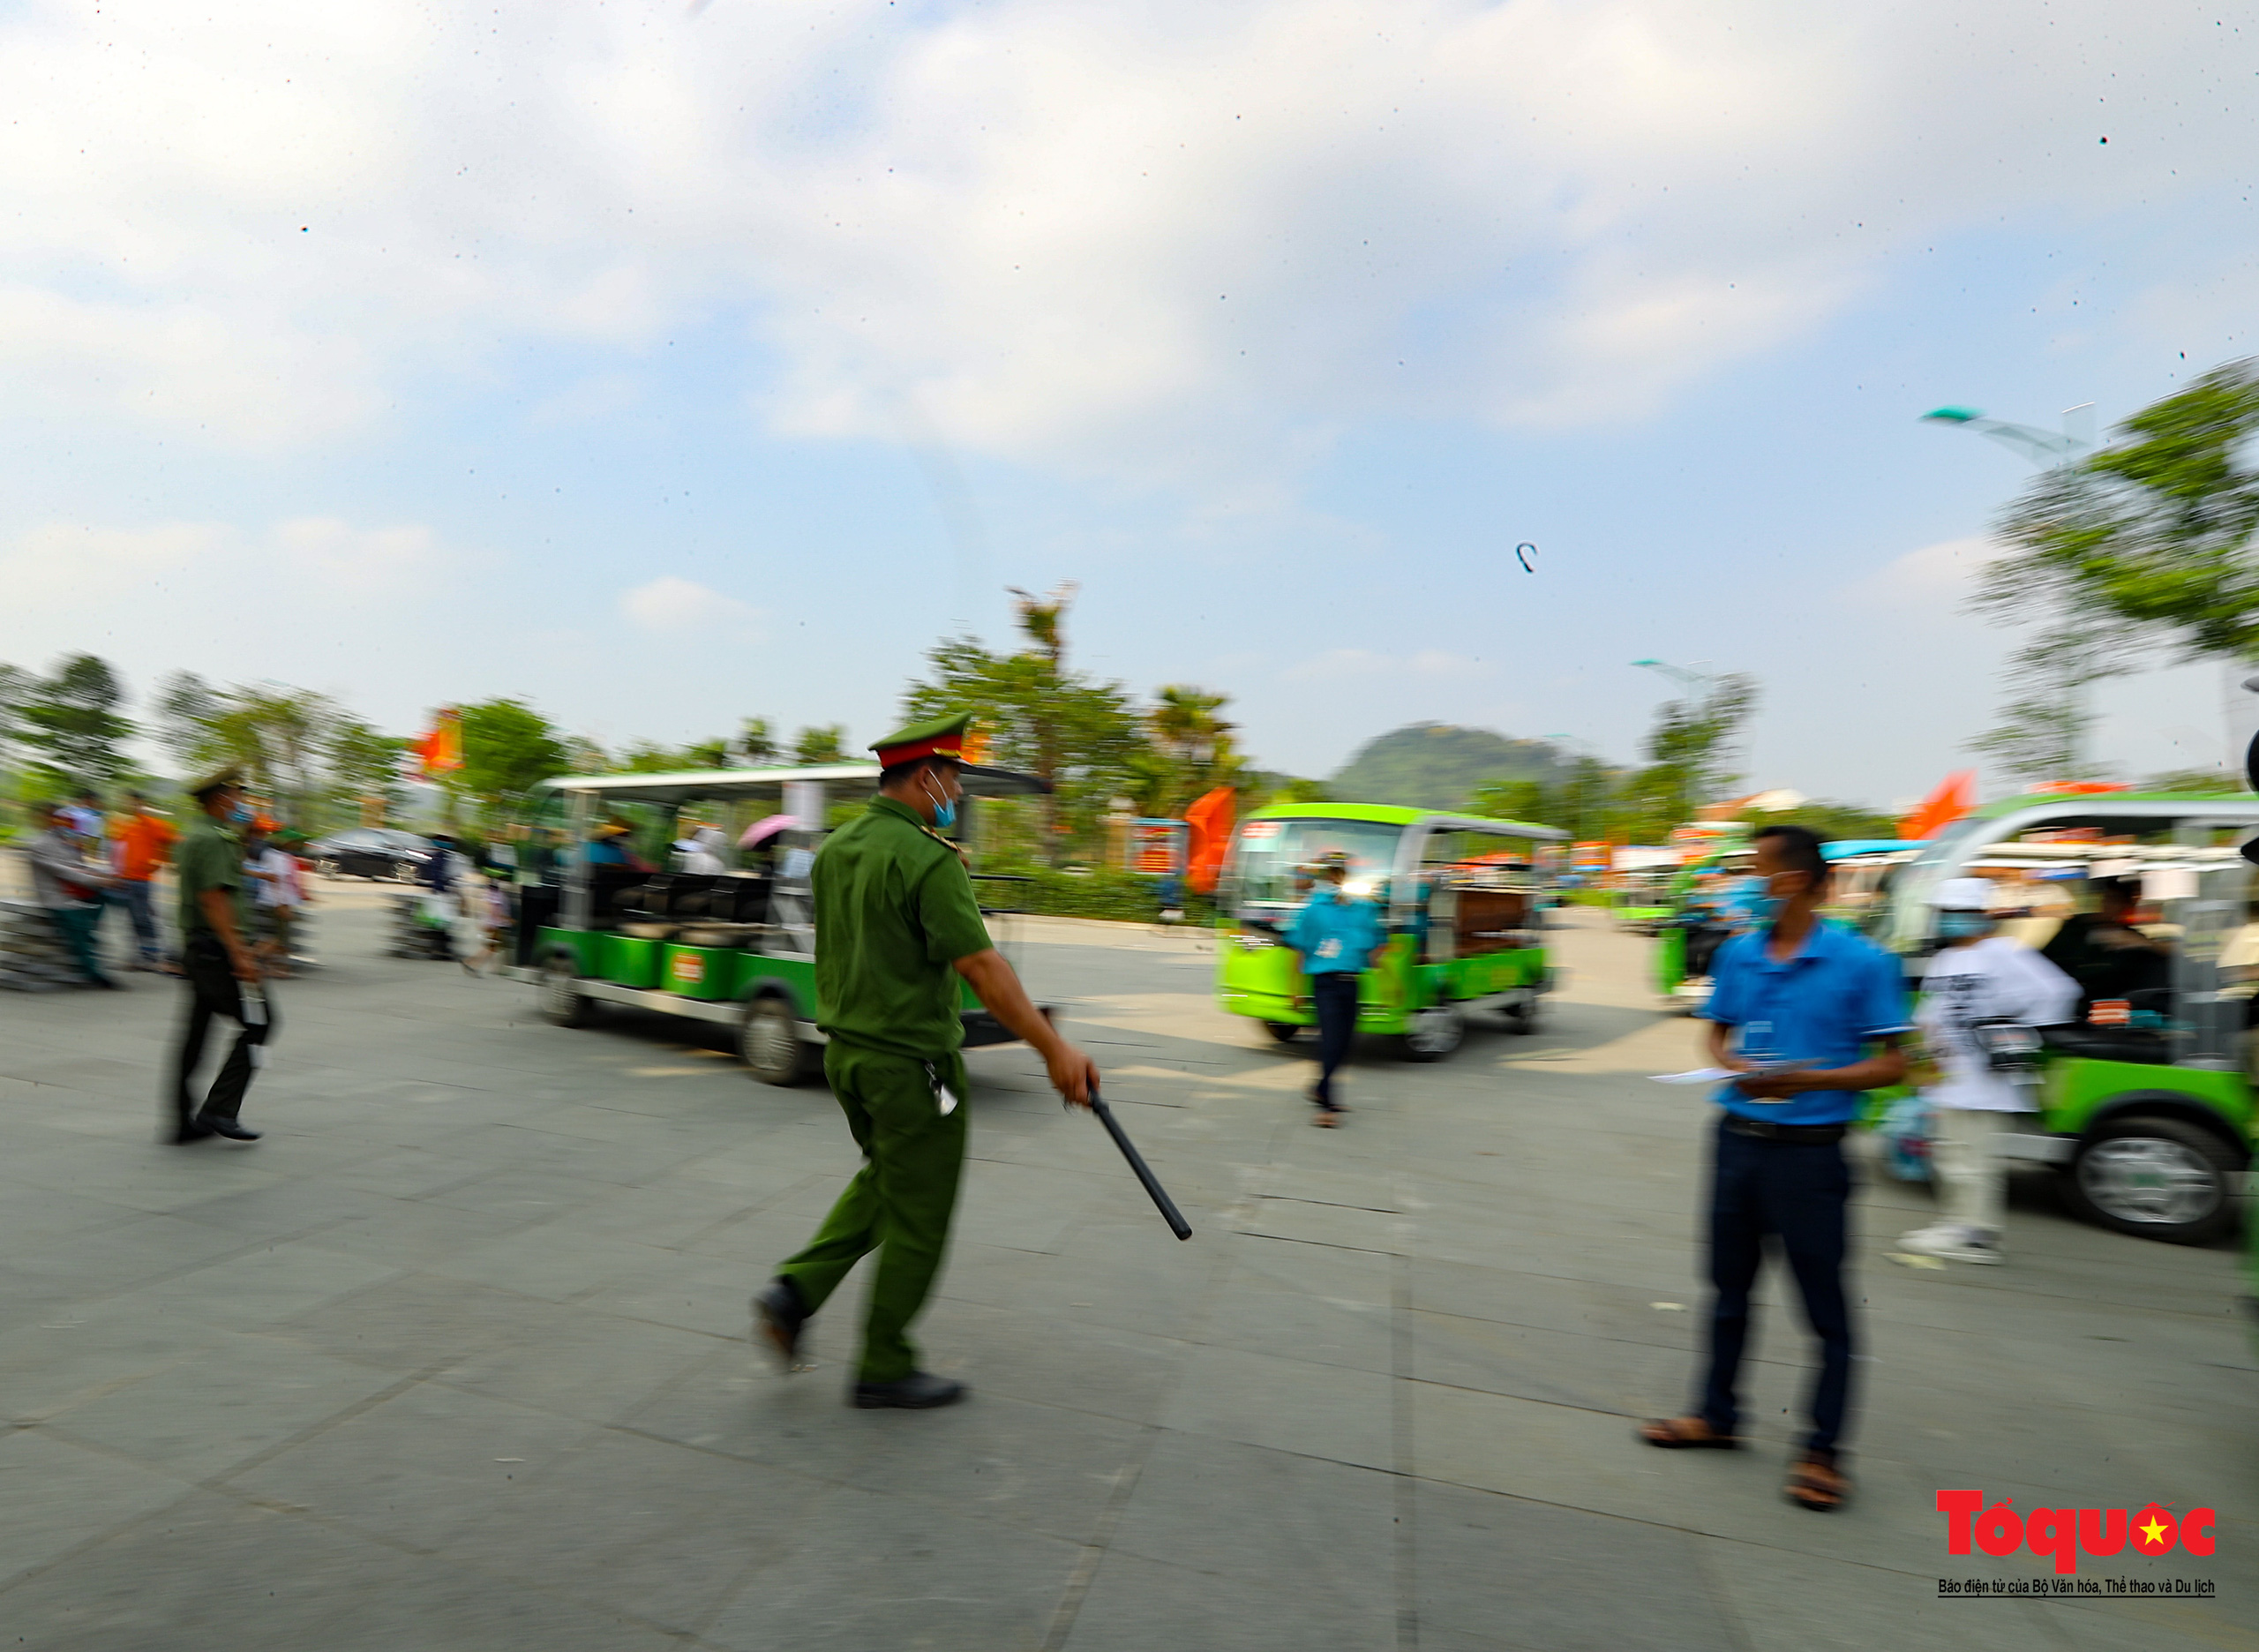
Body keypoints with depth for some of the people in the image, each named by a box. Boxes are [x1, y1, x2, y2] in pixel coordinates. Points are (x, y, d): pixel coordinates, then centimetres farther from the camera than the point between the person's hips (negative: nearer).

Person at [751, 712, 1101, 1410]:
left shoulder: (836, 848, 5)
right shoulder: (928, 860, -21)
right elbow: (982, 969, -26)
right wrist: (1054, 1050, -23)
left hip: (846, 1051, 8)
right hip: (910, 1062, -8)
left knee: (882, 1180, 27)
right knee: (917, 1218, 9)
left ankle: (795, 1291, 18)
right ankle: (884, 1368, 23)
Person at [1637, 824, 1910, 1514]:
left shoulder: (1861, 962, -10)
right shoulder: (1738, 954, 4)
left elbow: (1891, 1064, -8)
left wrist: (1808, 1080, -21)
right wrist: (1731, 1064, -6)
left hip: (1808, 1149, -5)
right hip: (1737, 1138, 5)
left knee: (1825, 1305, 6)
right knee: (1729, 1287, 17)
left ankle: (1822, 1449, 22)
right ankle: (1717, 1413, 34)